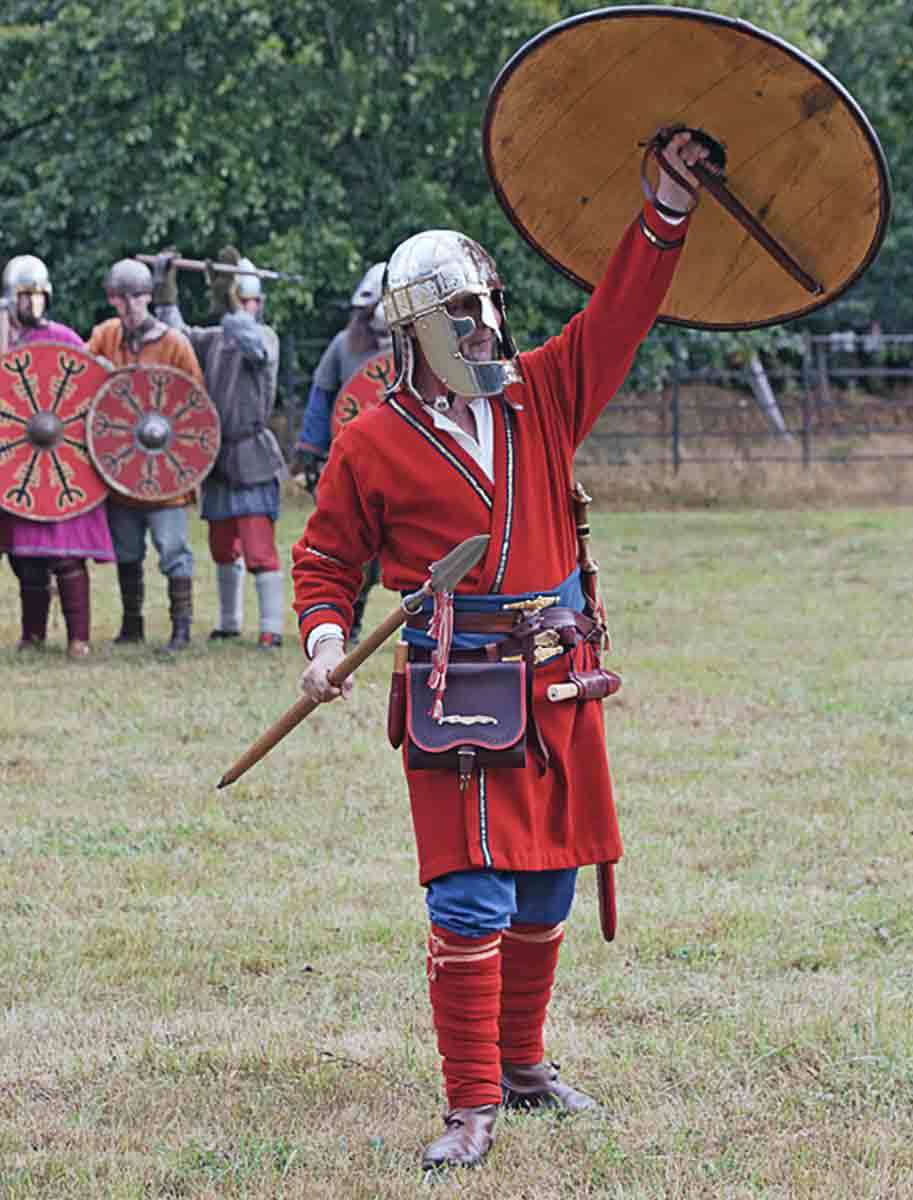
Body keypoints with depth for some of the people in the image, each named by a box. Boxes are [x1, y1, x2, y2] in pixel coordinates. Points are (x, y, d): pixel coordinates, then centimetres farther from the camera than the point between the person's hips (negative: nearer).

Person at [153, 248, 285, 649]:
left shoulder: (265, 336, -4)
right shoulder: (212, 339, 12)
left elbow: (252, 345, -26)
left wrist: (231, 302, -33)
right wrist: (165, 288, -3)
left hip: (251, 458, -6)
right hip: (217, 457, 6)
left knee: (259, 548, -13)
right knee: (223, 548, 16)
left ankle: (271, 628, -14)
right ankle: (229, 622, 29)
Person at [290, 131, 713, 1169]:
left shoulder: (542, 395, 8)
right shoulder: (372, 444, -2)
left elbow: (620, 311, 8)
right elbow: (327, 556, 6)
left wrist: (669, 206, -1)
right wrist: (325, 640, -11)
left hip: (557, 682, 5)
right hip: (457, 687, -5)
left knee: (545, 893, 13)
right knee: (472, 900, -11)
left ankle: (521, 1063, 30)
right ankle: (471, 1106, -8)